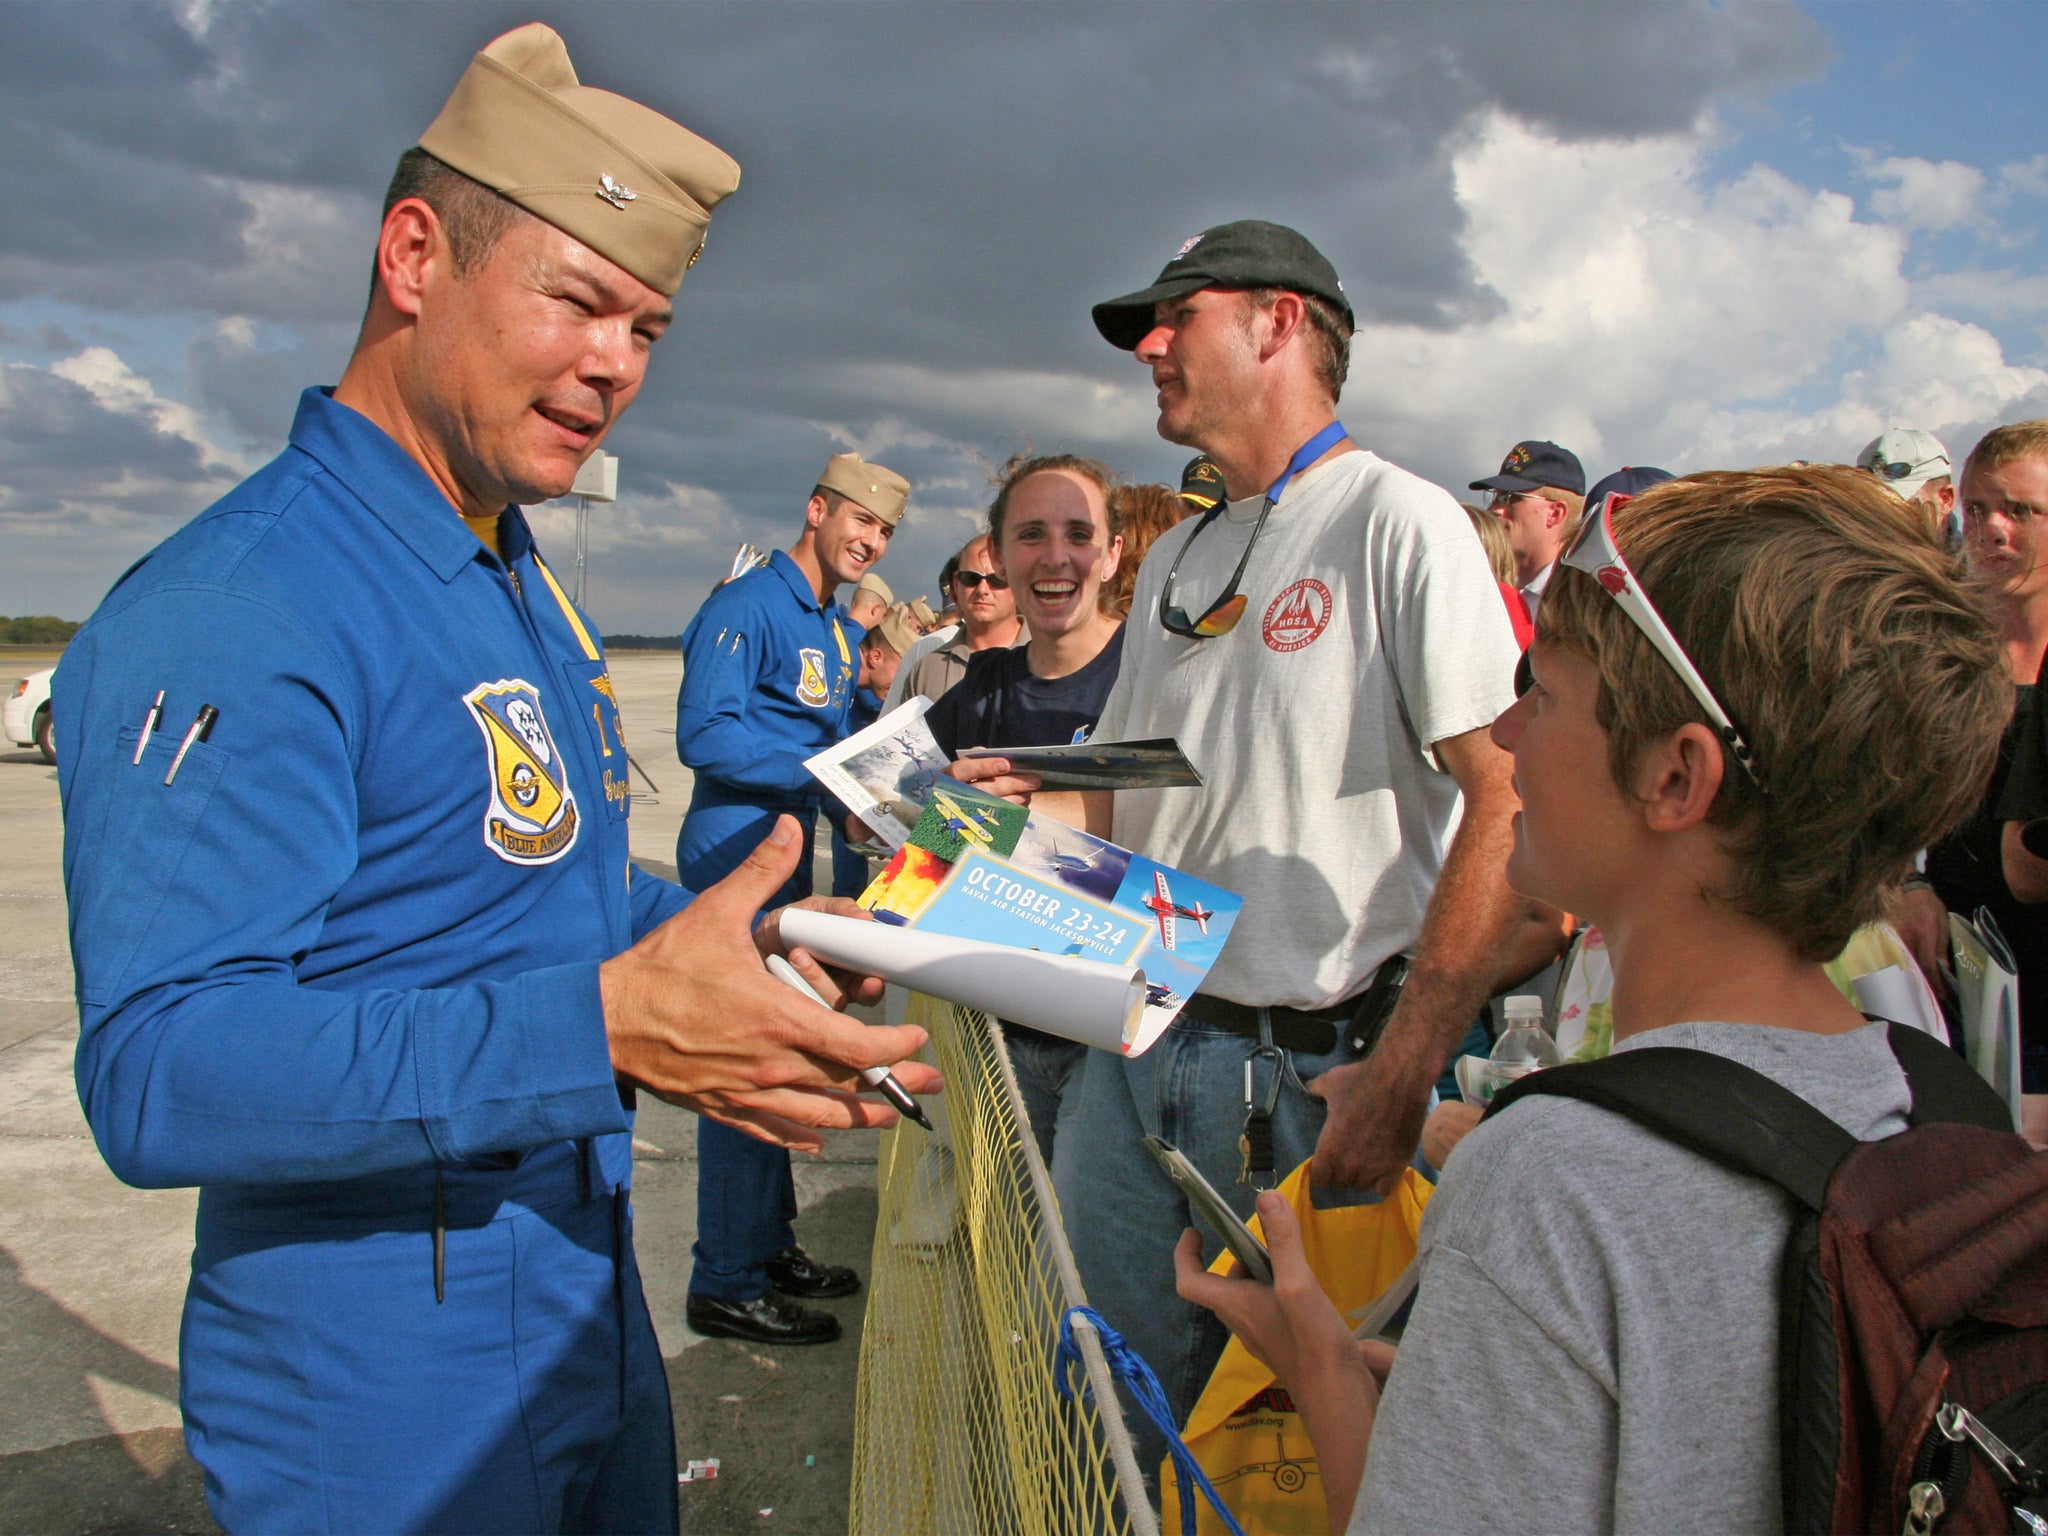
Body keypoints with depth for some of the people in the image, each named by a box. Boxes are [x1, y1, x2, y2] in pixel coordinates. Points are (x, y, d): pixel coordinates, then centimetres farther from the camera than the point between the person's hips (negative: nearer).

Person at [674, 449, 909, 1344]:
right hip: (738, 854, -10)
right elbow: (705, 735, -22)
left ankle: (769, 1246, 30)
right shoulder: (747, 608, -13)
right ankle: (725, 1286, 7)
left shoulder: (836, 629, 16)